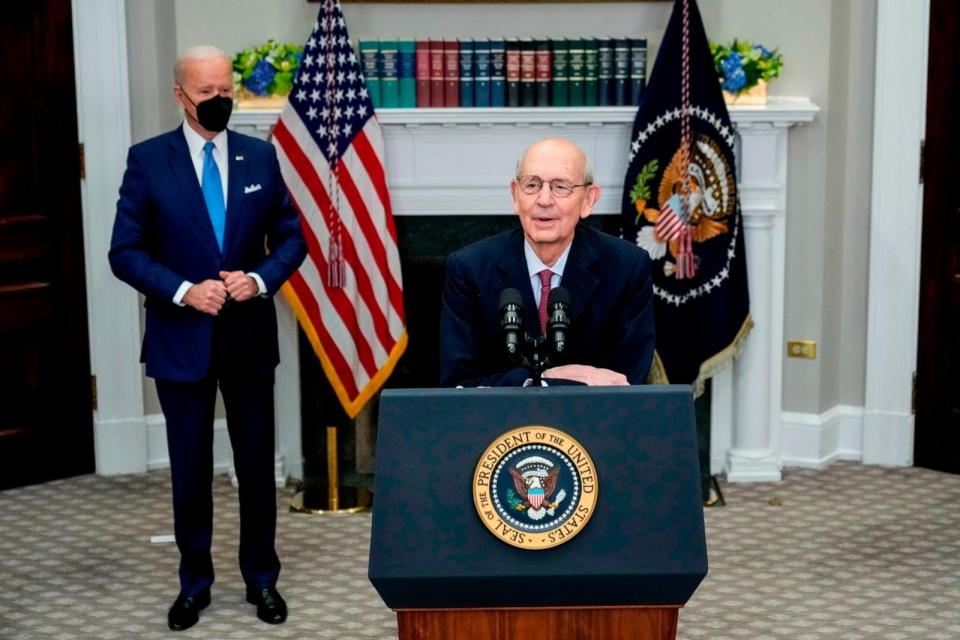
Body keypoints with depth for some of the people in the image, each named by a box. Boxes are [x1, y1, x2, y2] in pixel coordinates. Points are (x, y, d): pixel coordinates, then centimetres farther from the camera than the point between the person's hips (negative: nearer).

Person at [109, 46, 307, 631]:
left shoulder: (260, 156, 3)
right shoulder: (148, 160, -4)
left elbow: (292, 237, 6)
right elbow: (126, 252, -5)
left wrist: (260, 279, -12)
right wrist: (183, 291, -18)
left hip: (250, 337, 2)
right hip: (181, 340, -2)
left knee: (258, 466, 9)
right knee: (190, 469, 9)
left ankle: (261, 577, 24)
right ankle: (195, 582, 24)